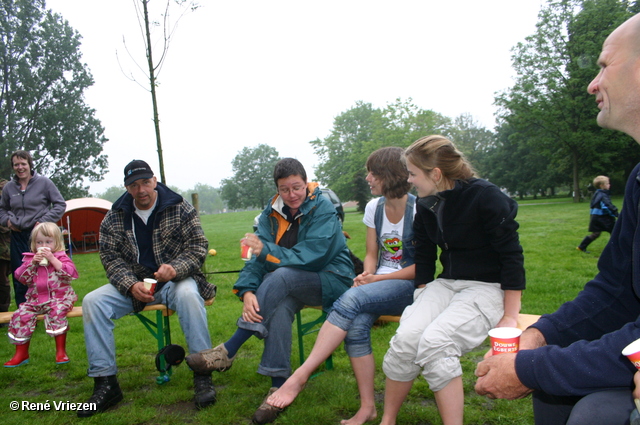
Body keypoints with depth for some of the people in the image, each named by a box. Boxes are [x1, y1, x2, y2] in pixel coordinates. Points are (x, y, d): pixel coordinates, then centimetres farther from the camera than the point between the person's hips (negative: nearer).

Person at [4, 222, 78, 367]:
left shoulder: (61, 257, 2)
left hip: (59, 298, -4)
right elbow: (21, 277, 3)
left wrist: (52, 259, -17)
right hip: (35, 299, 4)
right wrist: (32, 263, -10)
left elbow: (70, 273, -16)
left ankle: (61, 351, -21)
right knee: (20, 316, -15)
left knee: (57, 312, -32)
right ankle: (21, 354, 1)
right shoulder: (30, 258, 13)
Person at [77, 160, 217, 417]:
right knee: (92, 302, -19)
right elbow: (110, 257, 0)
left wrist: (175, 269, -27)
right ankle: (105, 383, -12)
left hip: (174, 280, -3)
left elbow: (198, 247, -7)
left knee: (188, 294, -37)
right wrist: (131, 285, -18)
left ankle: (202, 376, -26)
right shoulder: (114, 217, 4)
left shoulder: (180, 209, -3)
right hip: (133, 284, 3)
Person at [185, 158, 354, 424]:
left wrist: (266, 250, -26)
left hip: (331, 280, -5)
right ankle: (279, 385, -29)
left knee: (281, 276, -33)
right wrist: (247, 292, -27)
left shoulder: (323, 210, -12)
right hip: (293, 286, 5)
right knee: (281, 304, -32)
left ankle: (227, 352, -30)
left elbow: (311, 257, -22)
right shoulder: (272, 214, 2)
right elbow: (258, 258, -8)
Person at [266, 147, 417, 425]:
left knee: (351, 300, -32)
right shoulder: (374, 207, 8)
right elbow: (371, 255, 12)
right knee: (356, 324, -28)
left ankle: (300, 376, -30)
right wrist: (366, 275, -11)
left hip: (409, 286, -5)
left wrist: (377, 279, -15)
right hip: (378, 284, 5)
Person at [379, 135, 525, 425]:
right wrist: (421, 304, 10)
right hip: (446, 283, 5)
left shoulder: (485, 197, -14)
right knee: (406, 337, -21)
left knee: (434, 341, -31)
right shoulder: (426, 205, 5)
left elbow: (512, 256, -13)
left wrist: (510, 317, -13)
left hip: (487, 287, -5)